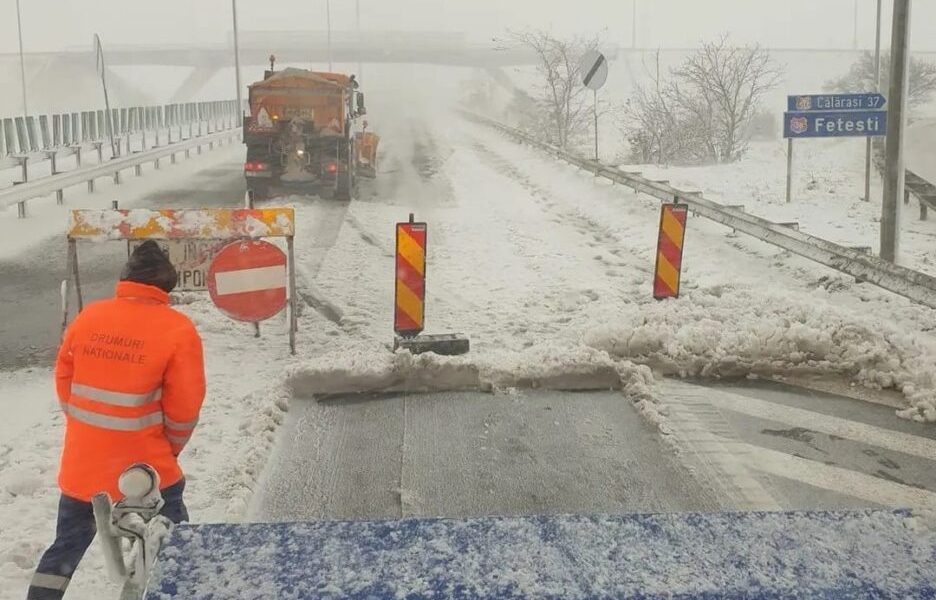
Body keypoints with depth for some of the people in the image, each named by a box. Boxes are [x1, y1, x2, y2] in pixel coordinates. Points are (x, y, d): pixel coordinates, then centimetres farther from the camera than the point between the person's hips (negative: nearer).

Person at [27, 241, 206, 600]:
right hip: (144, 464, -4)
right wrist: (172, 446, 7)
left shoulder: (88, 317, 0)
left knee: (66, 545, 19)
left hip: (81, 461, 4)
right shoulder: (177, 330, -13)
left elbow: (64, 380, 9)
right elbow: (185, 404, -11)